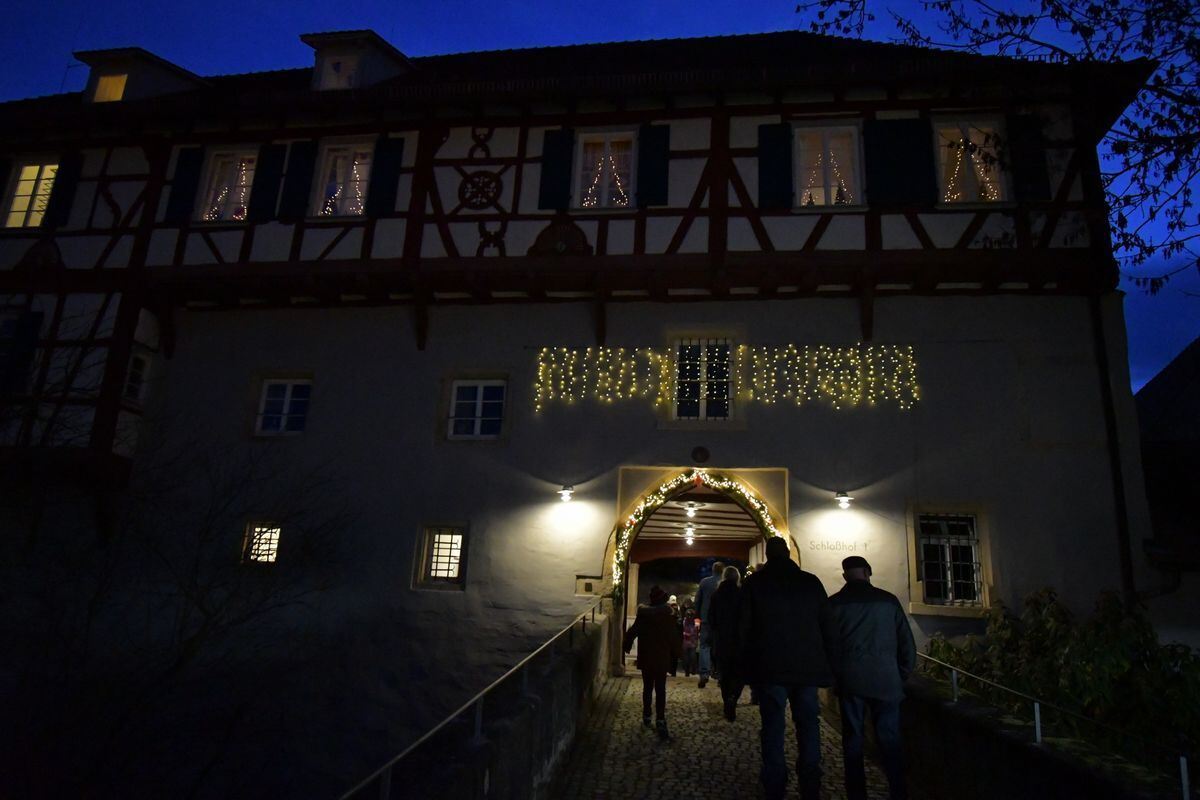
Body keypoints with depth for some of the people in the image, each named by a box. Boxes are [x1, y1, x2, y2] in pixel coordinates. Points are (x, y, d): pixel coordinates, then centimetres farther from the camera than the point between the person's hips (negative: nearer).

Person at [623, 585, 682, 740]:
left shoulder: (643, 614, -5)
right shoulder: (669, 615, -8)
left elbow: (632, 632, -3)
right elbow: (674, 637, -5)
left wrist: (627, 646, 12)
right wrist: (675, 654, 6)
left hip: (646, 658, 2)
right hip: (662, 658, -2)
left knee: (647, 688, 16)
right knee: (660, 690, -1)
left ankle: (646, 717, 22)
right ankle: (660, 721, -13)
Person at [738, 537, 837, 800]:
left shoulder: (754, 583, -2)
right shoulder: (811, 582, 1)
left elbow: (743, 628, -2)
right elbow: (828, 627, 3)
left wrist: (745, 664, 6)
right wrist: (830, 663, 9)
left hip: (770, 668, -2)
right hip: (808, 667, 2)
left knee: (773, 728, 5)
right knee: (807, 725, 11)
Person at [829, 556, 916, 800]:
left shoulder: (834, 604, -2)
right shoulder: (888, 600, 0)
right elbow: (907, 643, 3)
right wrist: (902, 676, 12)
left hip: (850, 681, 0)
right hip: (886, 681, 1)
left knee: (853, 740, 8)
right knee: (890, 741, 8)